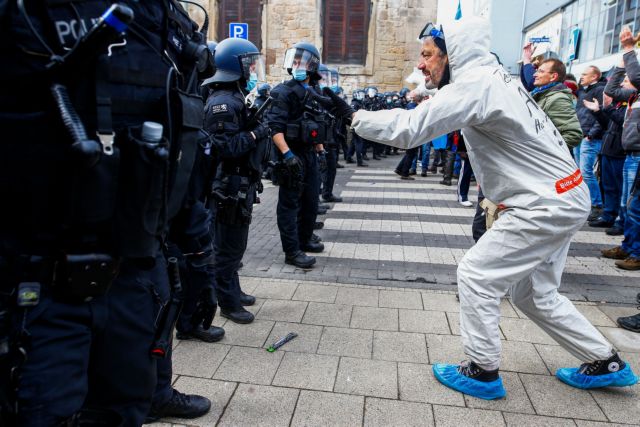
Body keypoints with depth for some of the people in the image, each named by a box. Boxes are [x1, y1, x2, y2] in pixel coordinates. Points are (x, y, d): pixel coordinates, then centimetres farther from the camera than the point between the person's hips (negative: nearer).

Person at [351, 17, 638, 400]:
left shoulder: (476, 83, -19)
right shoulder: (492, 76, 12)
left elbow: (410, 128, -25)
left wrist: (362, 120, -10)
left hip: (545, 206, -10)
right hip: (564, 198, 10)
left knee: (476, 276, -1)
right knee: (534, 293, 18)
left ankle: (483, 373, 13)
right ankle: (607, 364, 31)